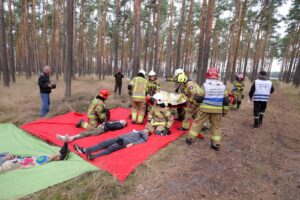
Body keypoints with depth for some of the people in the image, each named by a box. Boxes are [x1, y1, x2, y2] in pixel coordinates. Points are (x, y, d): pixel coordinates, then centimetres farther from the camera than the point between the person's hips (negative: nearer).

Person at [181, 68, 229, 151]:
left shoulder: (205, 85, -11)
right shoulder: (222, 86, 3)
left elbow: (198, 98, -8)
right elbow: (226, 100, 7)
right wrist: (224, 110, 16)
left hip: (205, 109, -3)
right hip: (217, 110, 3)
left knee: (197, 123, 9)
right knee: (216, 126, 14)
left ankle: (190, 139, 16)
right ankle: (216, 144, 19)